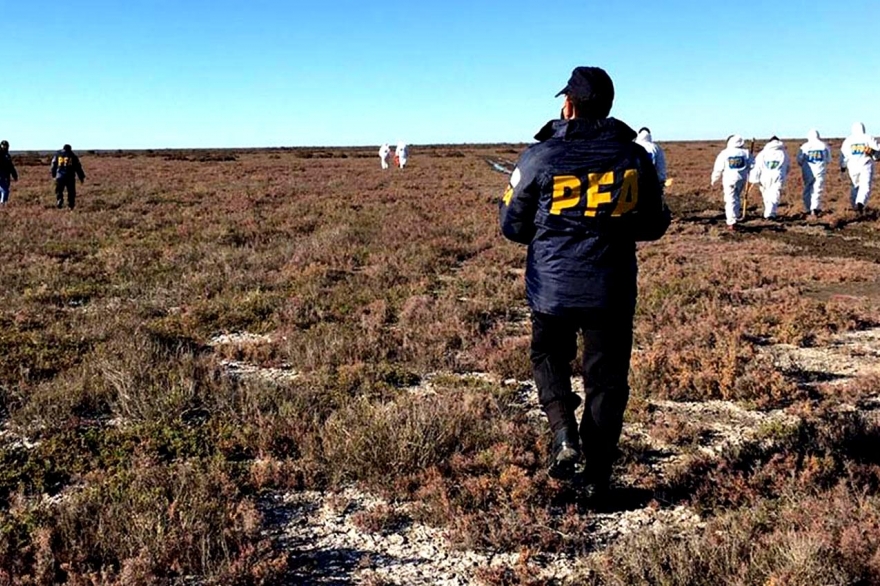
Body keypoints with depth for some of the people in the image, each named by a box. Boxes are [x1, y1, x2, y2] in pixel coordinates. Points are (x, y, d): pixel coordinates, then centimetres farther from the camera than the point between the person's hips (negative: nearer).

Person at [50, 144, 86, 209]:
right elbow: (78, 167, 7)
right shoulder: (73, 155, 7)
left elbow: (53, 165, 13)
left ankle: (59, 201, -14)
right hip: (70, 177, -1)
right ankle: (71, 205, 7)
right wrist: (81, 177, 11)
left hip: (60, 176, 1)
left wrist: (53, 175, 24)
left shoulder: (57, 154, 11)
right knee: (71, 192, 8)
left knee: (59, 191, 7)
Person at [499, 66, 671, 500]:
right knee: (606, 379, 11)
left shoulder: (540, 157, -8)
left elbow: (513, 227, -1)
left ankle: (563, 432, 1)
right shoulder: (634, 156, 0)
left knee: (549, 358, 23)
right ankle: (597, 478, 16)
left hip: (552, 286, -1)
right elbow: (654, 225, 9)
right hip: (612, 289, 2)